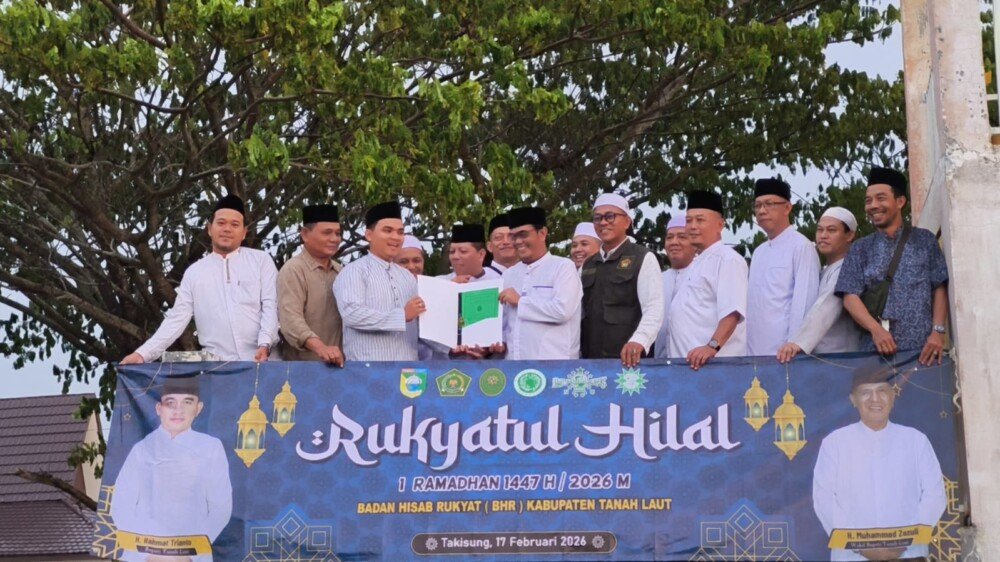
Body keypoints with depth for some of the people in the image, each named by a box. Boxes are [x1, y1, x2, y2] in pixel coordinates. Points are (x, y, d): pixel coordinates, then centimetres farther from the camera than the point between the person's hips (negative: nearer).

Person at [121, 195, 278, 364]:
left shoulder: (261, 261, 7)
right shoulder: (194, 272, 12)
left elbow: (270, 306, -1)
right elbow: (177, 318, 8)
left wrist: (264, 345, -18)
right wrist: (143, 353, -4)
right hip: (216, 365, 2)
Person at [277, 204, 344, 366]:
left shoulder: (340, 271, 13)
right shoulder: (293, 270, -10)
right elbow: (290, 318, -22)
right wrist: (320, 347, -37)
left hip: (336, 364, 6)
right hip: (302, 365, -6)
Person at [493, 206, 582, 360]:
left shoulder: (563, 267, -2)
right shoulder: (509, 275, 18)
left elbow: (562, 310, -16)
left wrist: (520, 301, -7)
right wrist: (501, 342, 2)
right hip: (514, 363, 5)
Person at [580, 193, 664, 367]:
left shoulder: (643, 259, 1)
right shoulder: (587, 266, 18)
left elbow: (654, 308, -11)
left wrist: (638, 341, -28)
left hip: (628, 360, -5)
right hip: (590, 359, 5)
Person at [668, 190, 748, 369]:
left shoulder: (727, 259, -8)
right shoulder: (697, 263, 22)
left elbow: (732, 312, -21)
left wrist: (712, 346, -33)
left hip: (714, 361, -9)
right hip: (688, 362, 9)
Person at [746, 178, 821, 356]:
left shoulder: (801, 247, -6)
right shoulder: (759, 252, 17)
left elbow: (803, 303, -11)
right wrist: (747, 350, 11)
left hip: (783, 353, -7)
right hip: (754, 352, 7)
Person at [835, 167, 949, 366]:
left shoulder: (924, 240, 12)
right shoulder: (860, 250, 13)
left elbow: (940, 289, 7)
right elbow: (850, 297, 3)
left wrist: (938, 331, -7)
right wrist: (876, 329, -13)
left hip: (922, 348, -1)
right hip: (877, 349, 1)